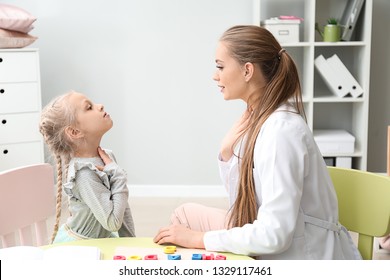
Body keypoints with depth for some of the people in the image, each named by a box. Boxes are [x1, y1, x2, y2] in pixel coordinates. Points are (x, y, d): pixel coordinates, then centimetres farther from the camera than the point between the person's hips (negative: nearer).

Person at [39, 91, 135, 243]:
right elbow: (112, 223, -30)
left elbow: (122, 207, 5)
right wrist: (117, 174, -25)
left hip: (100, 240, 7)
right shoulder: (85, 174, -27)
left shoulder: (107, 156, -4)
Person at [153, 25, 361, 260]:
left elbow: (273, 235, -27)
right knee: (186, 213, 6)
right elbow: (244, 199, 8)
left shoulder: (281, 130, -24)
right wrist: (228, 151, -8)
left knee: (187, 218, -4)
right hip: (273, 240, 8)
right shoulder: (258, 116, 2)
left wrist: (198, 239, -17)